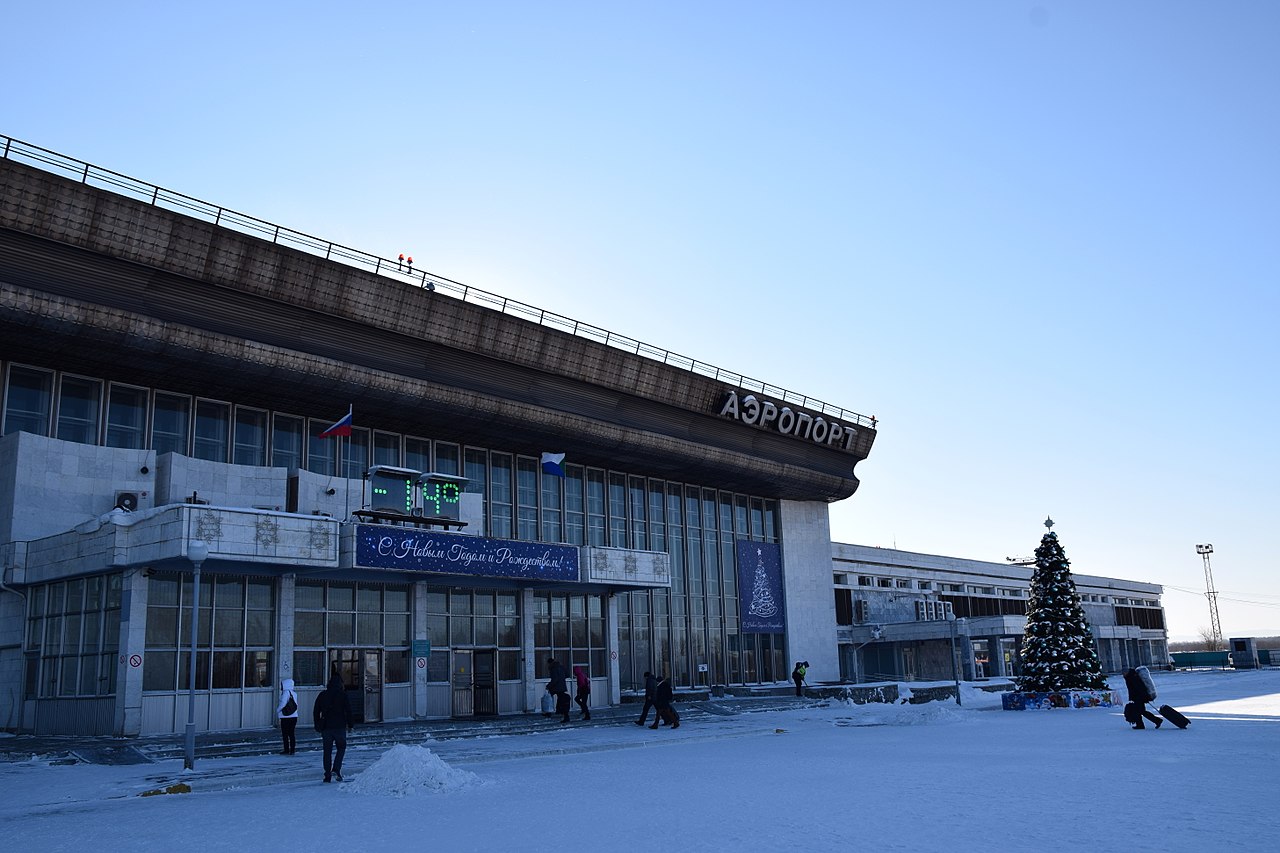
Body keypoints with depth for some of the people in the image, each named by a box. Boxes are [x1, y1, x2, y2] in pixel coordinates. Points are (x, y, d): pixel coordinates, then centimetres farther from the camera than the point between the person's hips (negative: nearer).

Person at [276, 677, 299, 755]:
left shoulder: (285, 693, -14)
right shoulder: (294, 694, 6)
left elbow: (282, 704, -20)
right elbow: (295, 705, 8)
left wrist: (277, 710, -2)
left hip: (285, 717, -7)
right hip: (294, 716, 7)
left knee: (285, 734, 2)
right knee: (292, 734, 10)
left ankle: (286, 750, 3)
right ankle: (292, 750, 11)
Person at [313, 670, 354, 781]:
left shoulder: (322, 695, 8)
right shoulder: (342, 694, -3)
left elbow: (315, 712, 10)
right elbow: (348, 710, -5)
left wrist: (318, 727, 15)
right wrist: (350, 725, 3)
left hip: (326, 727, 3)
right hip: (339, 726, -3)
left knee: (327, 751, 8)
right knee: (341, 747, 11)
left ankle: (327, 774, 6)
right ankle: (336, 769, -6)